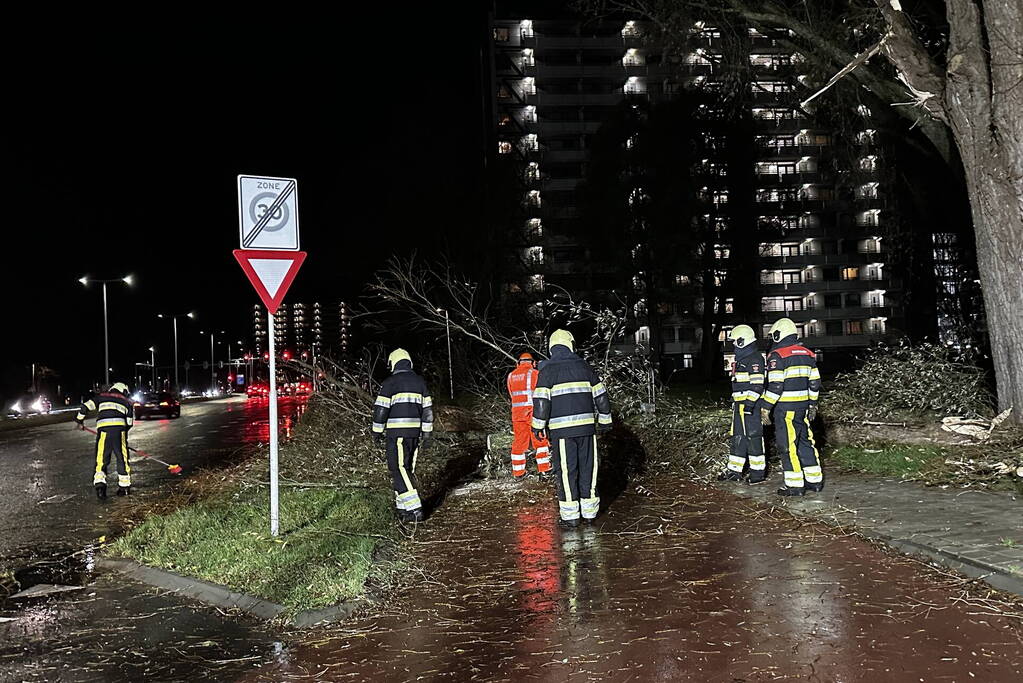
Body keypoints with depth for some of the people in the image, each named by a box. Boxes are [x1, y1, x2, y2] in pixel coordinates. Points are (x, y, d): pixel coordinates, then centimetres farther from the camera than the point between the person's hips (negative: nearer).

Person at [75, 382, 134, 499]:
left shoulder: (101, 397, 23)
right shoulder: (127, 402, 24)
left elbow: (85, 406, 15)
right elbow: (129, 422, 19)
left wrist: (80, 420, 28)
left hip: (103, 429, 0)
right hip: (120, 428, 0)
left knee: (101, 460, 5)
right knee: (122, 459, 10)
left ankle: (99, 483, -11)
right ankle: (124, 486, 16)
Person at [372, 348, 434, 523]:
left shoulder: (390, 383, -5)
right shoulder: (420, 382, 13)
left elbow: (381, 409, -7)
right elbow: (427, 409, 13)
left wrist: (377, 431, 3)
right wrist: (426, 433, 17)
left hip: (397, 432, -6)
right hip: (415, 431, 6)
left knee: (399, 469, -5)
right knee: (408, 469, 14)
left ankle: (414, 509, -12)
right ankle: (402, 505, 19)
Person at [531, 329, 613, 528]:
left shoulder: (547, 370, -2)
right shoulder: (583, 366, 9)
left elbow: (541, 401, -9)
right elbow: (601, 396, 11)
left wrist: (538, 426, 0)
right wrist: (604, 421, 20)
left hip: (561, 429, -3)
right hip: (586, 425, 3)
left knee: (566, 470, 2)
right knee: (588, 467, 11)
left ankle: (570, 517, 5)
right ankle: (590, 512, 17)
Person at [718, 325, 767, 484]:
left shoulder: (755, 359, -13)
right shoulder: (741, 359, 19)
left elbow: (757, 385, -19)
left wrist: (749, 403, -24)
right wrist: (735, 401, 26)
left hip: (750, 405, -10)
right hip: (740, 405, 10)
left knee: (754, 438, -4)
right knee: (737, 438, 13)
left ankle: (758, 473, 2)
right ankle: (734, 471, 19)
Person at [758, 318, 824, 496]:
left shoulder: (777, 355, -12)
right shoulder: (807, 354, 11)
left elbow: (775, 385, -18)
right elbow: (814, 382, 14)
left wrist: (765, 406, -12)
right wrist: (813, 404, 22)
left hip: (785, 408, -7)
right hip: (803, 405, 7)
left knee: (788, 446, -2)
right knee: (806, 442, 15)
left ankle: (795, 485, 0)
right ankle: (815, 480, 20)